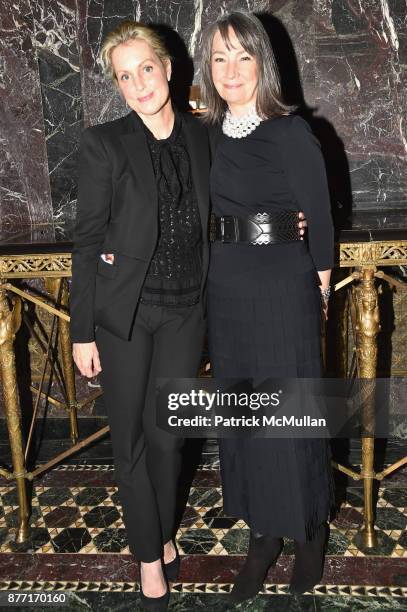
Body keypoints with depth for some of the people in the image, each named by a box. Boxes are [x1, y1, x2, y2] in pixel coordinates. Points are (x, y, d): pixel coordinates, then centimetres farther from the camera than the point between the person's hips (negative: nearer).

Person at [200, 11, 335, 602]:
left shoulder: (292, 132, -8)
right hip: (226, 287, 6)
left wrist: (320, 294, 0)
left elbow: (320, 219, -4)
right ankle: (263, 534, 29)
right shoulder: (210, 135, 7)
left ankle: (310, 531, 28)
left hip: (284, 287, -5)